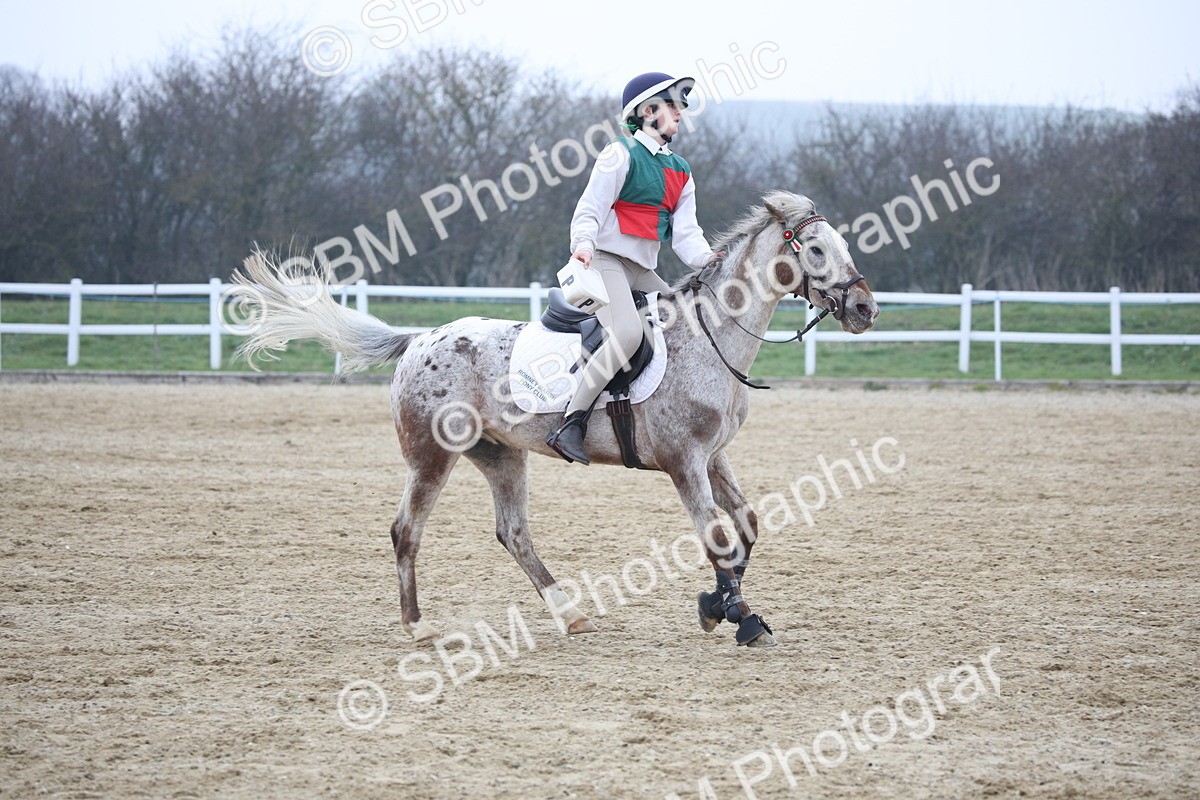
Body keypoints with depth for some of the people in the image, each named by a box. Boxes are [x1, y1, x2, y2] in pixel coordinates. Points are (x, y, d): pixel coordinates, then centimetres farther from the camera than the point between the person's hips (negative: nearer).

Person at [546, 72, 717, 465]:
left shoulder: (681, 171, 17)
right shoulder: (622, 154, -5)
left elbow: (685, 232, 8)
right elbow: (590, 208, -11)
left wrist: (705, 258, -12)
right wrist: (583, 244, -31)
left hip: (644, 272, 9)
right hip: (606, 261, -9)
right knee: (627, 333, -30)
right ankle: (571, 423, -29)